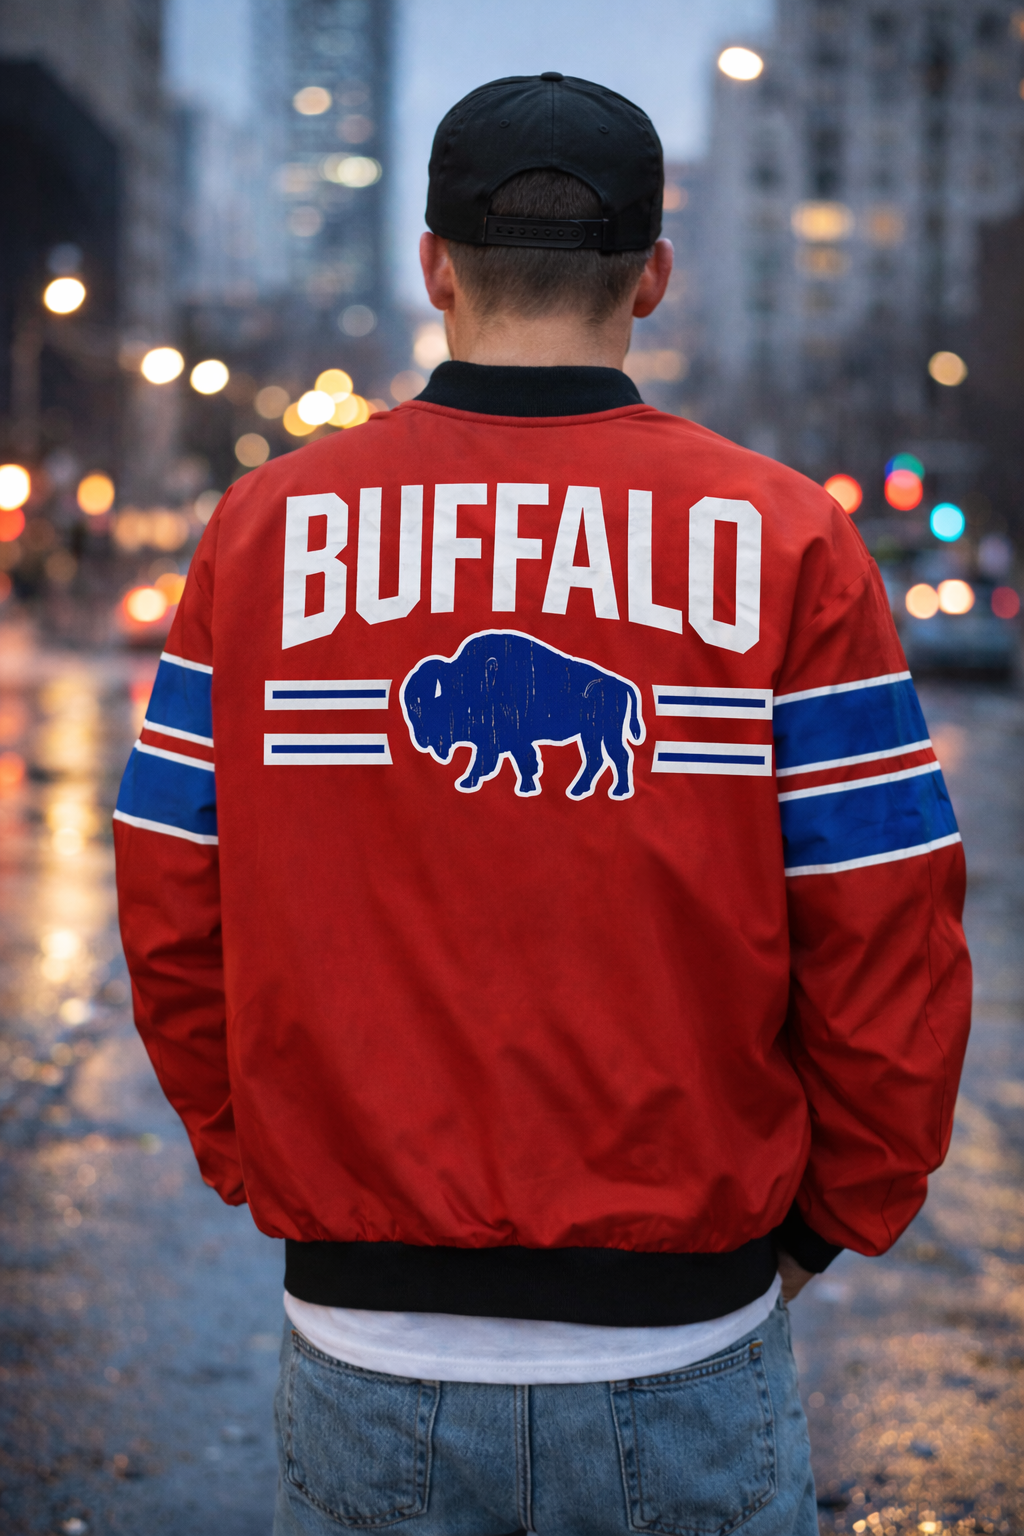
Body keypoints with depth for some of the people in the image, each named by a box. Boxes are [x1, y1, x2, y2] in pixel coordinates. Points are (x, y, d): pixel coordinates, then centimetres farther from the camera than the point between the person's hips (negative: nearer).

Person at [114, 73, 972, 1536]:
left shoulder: (269, 526, -2)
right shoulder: (783, 539, -6)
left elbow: (172, 923, 0)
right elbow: (888, 948, -7)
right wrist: (823, 1221, 7)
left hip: (368, 1349, 1)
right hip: (687, 1340, -1)